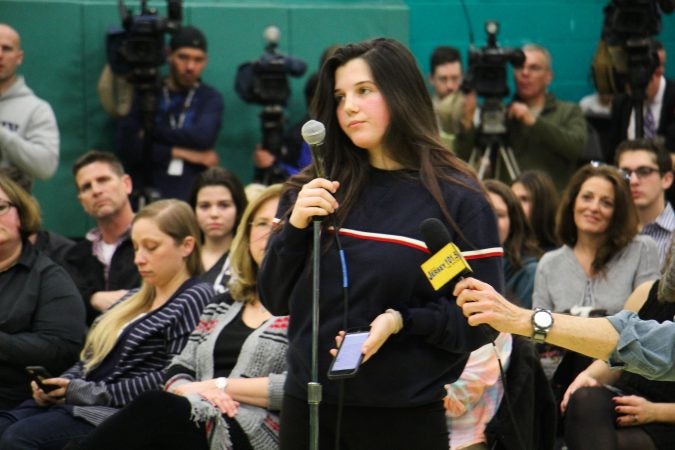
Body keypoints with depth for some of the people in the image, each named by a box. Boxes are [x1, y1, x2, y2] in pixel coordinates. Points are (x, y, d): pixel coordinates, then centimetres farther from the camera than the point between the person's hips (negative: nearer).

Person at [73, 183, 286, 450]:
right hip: (202, 421, 6)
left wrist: (221, 386, -7)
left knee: (154, 407, -32)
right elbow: (180, 370, 20)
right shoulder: (224, 304, 26)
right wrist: (190, 390, -6)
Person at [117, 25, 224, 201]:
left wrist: (153, 132, -2)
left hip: (196, 199, 0)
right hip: (149, 198, 0)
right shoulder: (144, 96, 11)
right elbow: (126, 148, -1)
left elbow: (203, 137, -8)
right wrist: (178, 152, -4)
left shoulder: (210, 98, 11)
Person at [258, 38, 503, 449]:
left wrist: (401, 321, -20)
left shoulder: (456, 198, -6)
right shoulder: (317, 190, 6)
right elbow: (276, 301, 7)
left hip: (405, 417, -3)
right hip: (307, 406, 3)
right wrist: (295, 228, -8)